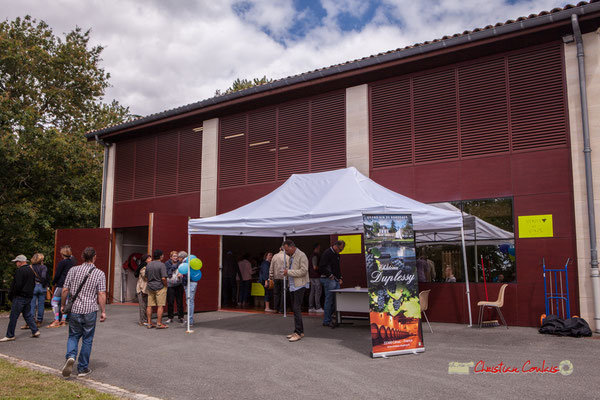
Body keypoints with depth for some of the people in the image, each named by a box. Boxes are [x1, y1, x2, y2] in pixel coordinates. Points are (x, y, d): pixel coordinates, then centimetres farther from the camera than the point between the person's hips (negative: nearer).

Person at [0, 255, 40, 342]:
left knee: (13, 317, -1)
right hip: (29, 297, 9)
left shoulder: (20, 271, -15)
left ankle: (10, 335, 4)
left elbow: (18, 285, -20)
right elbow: (33, 284, 16)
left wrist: (11, 295, -8)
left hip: (20, 297, -9)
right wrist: (29, 293, 17)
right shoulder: (31, 270, 12)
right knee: (28, 315, 14)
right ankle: (35, 331, 11)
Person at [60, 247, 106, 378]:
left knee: (73, 336, 17)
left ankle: (71, 356, -10)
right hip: (90, 311, -1)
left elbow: (65, 290, 1)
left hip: (74, 309, 2)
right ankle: (83, 368, 16)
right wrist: (103, 311, 0)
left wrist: (63, 305, 15)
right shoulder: (99, 274, -5)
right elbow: (101, 294, -8)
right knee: (87, 339, 10)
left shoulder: (73, 270, 0)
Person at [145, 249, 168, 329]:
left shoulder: (148, 264, 7)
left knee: (149, 305, 9)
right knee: (160, 306, -1)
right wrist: (166, 285, -4)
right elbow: (163, 278, -19)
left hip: (150, 287, 7)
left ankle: (149, 323, 14)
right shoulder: (161, 265, -13)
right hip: (160, 287, -6)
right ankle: (159, 323, -2)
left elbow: (146, 276, 14)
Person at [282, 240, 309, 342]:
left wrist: (289, 272, -17)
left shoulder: (301, 256, -12)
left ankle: (298, 333, -6)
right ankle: (300, 331, 21)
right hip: (293, 286, 9)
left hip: (299, 285, -9)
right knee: (294, 309, 12)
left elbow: (303, 271, -19)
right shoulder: (291, 257, 15)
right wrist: (286, 272, 2)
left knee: (297, 308, -11)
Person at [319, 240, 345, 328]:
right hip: (328, 280, -9)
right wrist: (330, 275, -16)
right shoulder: (327, 253, -11)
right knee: (329, 300, -5)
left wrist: (340, 278, 16)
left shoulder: (337, 255, 18)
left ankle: (327, 317, 17)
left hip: (336, 280, 9)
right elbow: (322, 267, -17)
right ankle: (326, 321, 3)